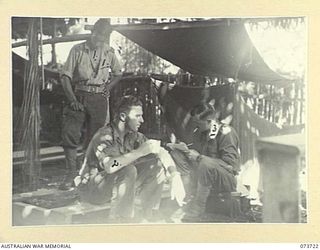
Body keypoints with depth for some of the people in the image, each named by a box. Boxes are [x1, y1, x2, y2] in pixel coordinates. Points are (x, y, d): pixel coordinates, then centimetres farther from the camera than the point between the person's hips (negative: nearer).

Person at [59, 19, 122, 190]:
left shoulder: (109, 52, 8)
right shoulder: (77, 50, 0)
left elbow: (118, 74, 23)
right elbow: (65, 76, -3)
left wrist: (109, 86, 5)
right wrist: (72, 99, -14)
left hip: (99, 99, 2)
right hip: (79, 97, -2)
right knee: (70, 135, -12)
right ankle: (72, 173, -2)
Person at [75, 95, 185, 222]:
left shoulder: (132, 135, -3)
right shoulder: (105, 135, -24)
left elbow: (161, 152, -3)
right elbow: (109, 166, -41)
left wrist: (176, 177, -19)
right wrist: (140, 151, -38)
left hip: (118, 183, 7)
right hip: (92, 188, -7)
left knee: (158, 164, -5)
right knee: (129, 170, -34)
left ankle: (147, 214, 0)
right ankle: (118, 220, -21)